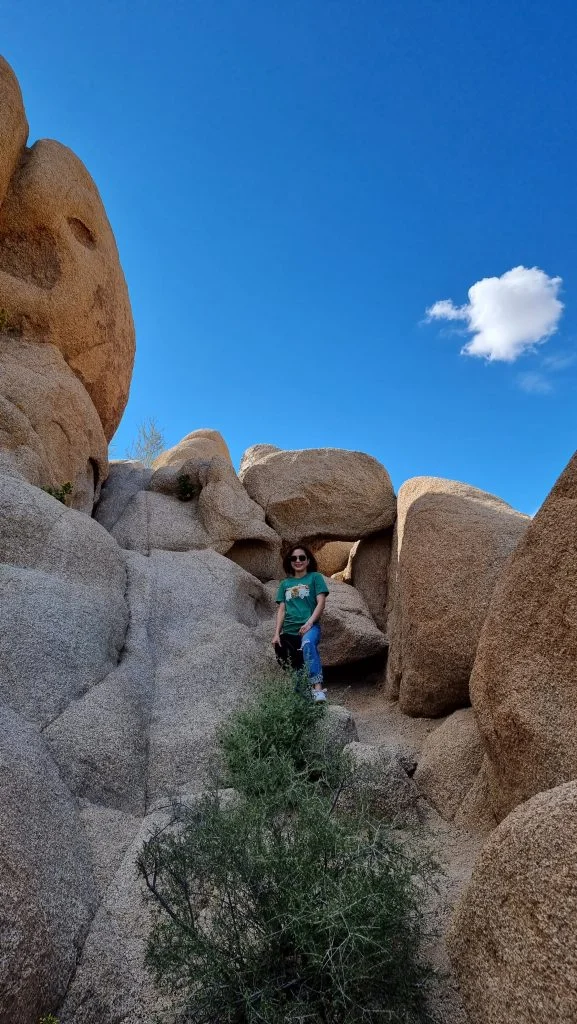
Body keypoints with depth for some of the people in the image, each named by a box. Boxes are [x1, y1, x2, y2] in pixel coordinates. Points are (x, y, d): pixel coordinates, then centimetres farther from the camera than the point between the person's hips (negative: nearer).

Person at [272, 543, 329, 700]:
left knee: (308, 644, -37)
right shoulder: (285, 583, 18)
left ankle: (318, 688, -42)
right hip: (289, 631, 5)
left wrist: (309, 623, -15)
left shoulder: (315, 577, 8)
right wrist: (276, 633, 2)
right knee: (294, 670, 3)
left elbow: (321, 603, -2)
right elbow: (281, 610, 14)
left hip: (310, 627, -5)